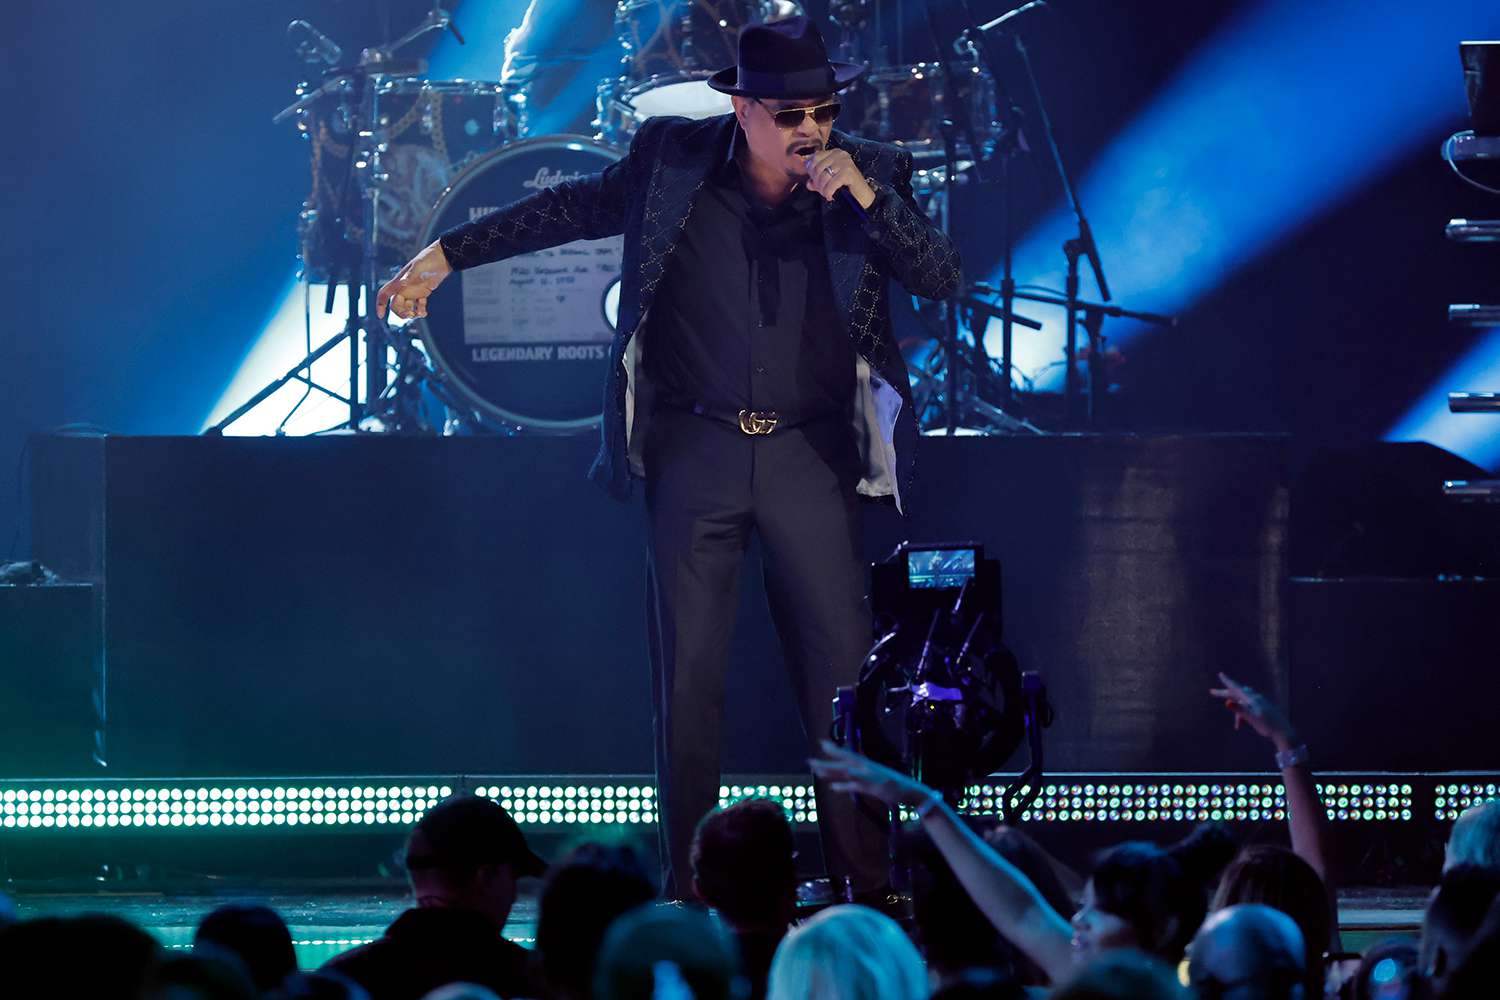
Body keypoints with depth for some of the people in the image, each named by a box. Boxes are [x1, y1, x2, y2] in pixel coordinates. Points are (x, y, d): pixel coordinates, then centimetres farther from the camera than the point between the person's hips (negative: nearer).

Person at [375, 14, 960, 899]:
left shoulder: (871, 175, -1)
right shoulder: (673, 162, -1)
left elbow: (943, 278, -8)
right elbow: (568, 209, 12)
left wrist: (864, 196, -20)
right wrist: (448, 254, 13)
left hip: (809, 455, 0)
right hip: (694, 452, 0)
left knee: (844, 669, -2)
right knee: (688, 676, 2)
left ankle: (866, 885, 6)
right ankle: (689, 886, 10)